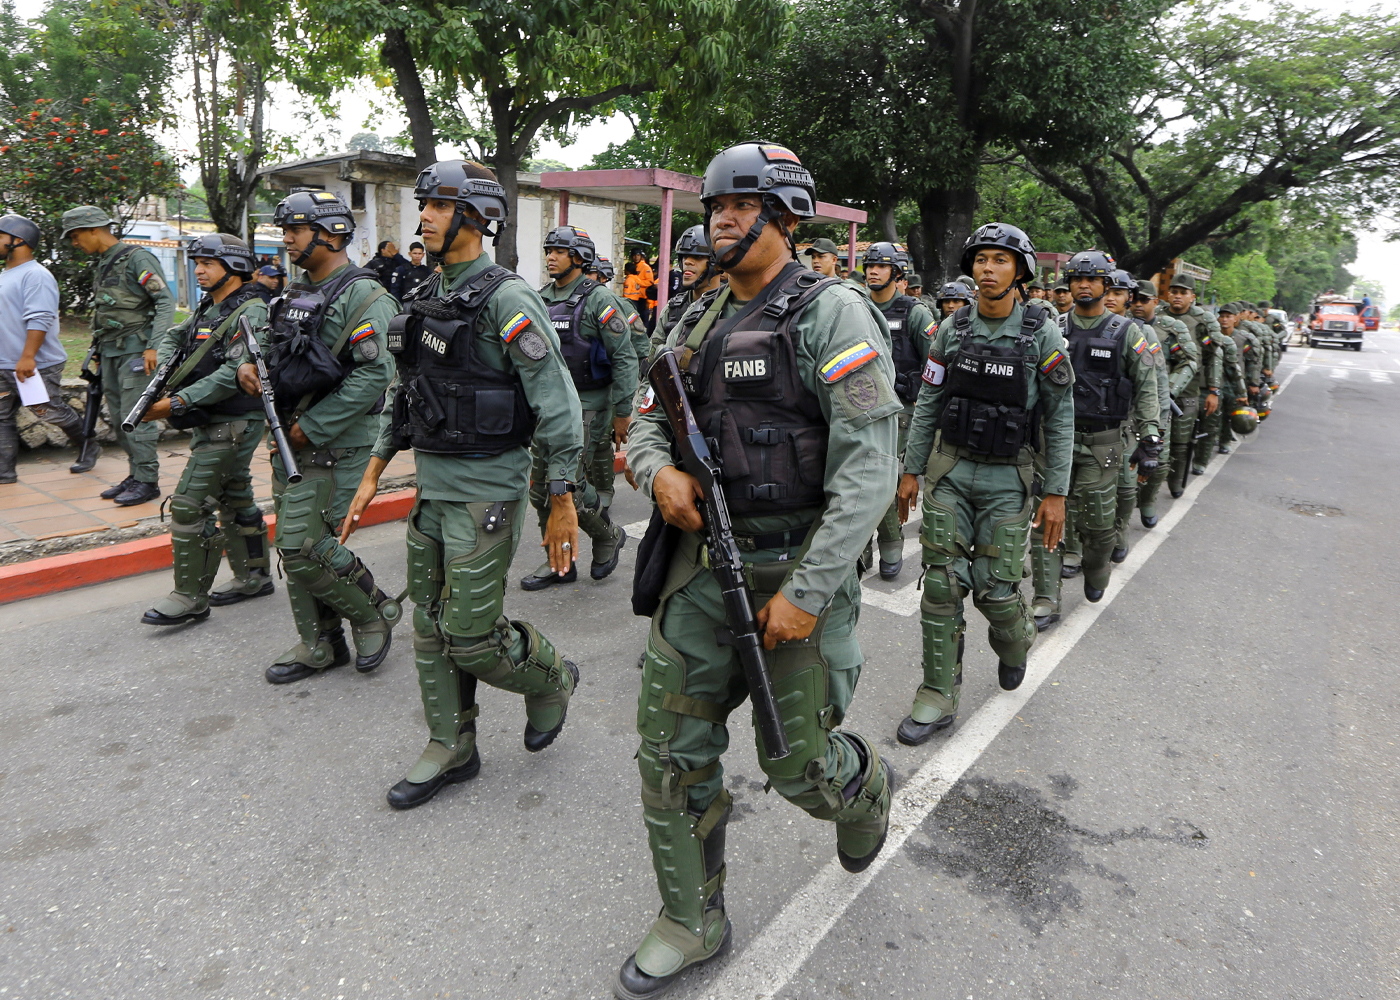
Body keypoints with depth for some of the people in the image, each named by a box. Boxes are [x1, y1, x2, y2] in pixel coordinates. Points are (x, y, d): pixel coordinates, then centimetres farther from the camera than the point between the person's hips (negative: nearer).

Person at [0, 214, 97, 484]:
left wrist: (27, 357, -27)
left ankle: (88, 448, 21)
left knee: (51, 412, 1)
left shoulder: (35, 275, -13)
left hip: (36, 365, -9)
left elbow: (39, 319, -21)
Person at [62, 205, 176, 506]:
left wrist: (154, 346, -22)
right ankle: (135, 475, 18)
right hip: (110, 352, 9)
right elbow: (102, 311, 22)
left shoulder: (137, 258, -9)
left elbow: (166, 302, -16)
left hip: (135, 350, -9)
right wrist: (98, 347, 18)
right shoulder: (101, 265, 18)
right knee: (118, 417, 10)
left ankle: (147, 481, -2)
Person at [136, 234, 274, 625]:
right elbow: (173, 337, 20)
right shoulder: (208, 308, 13)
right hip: (210, 422, 10)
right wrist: (164, 372, -2)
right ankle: (253, 577, 29)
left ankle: (190, 598, -2)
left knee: (190, 506, -10)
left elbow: (234, 373, -26)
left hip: (233, 425, -10)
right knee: (234, 500, 17)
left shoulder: (251, 312, -17)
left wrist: (176, 403, -27)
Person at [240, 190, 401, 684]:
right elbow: (278, 348, 27)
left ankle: (374, 612, 12)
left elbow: (374, 375, -23)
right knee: (293, 546, 12)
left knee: (305, 547, -11)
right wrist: (252, 365, 3)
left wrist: (312, 428, -19)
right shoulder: (298, 293, 15)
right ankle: (320, 646, 25)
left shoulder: (364, 297, -14)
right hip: (292, 441, 9)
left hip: (336, 445, -9)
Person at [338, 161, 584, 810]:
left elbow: (557, 403, -17)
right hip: (431, 486, 9)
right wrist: (373, 472, 17)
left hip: (485, 492, -8)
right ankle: (451, 750, 28)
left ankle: (551, 680, 26)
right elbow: (403, 394, 20)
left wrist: (562, 505, -17)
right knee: (432, 626, 13)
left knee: (471, 635, -4)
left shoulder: (506, 300, -14)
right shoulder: (427, 299, 12)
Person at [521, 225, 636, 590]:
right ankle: (560, 562, 20)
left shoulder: (598, 299, -9)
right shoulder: (540, 299, 12)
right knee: (541, 487, 7)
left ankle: (609, 536, 15)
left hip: (586, 407, -7)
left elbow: (625, 357, -11)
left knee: (569, 484, -12)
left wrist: (622, 412, -12)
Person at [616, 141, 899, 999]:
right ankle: (693, 923, 30)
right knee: (672, 750, 8)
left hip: (801, 566, -6)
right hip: (706, 560, 6)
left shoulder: (834, 315, -11)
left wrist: (806, 592, -21)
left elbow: (868, 471, -18)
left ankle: (867, 787, 44)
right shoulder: (699, 324, 10)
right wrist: (659, 471, -8)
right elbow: (650, 422, 17)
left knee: (796, 763, 6)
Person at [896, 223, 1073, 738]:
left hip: (1007, 477, -2)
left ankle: (1015, 642, 35)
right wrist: (911, 470, 5)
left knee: (994, 588, -2)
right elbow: (927, 404, 7)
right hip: (950, 469, 2)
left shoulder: (1042, 334, -6)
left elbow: (1060, 417, -3)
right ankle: (938, 696, 11)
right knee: (941, 583, 1)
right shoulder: (951, 328, 2)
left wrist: (1055, 492, -6)